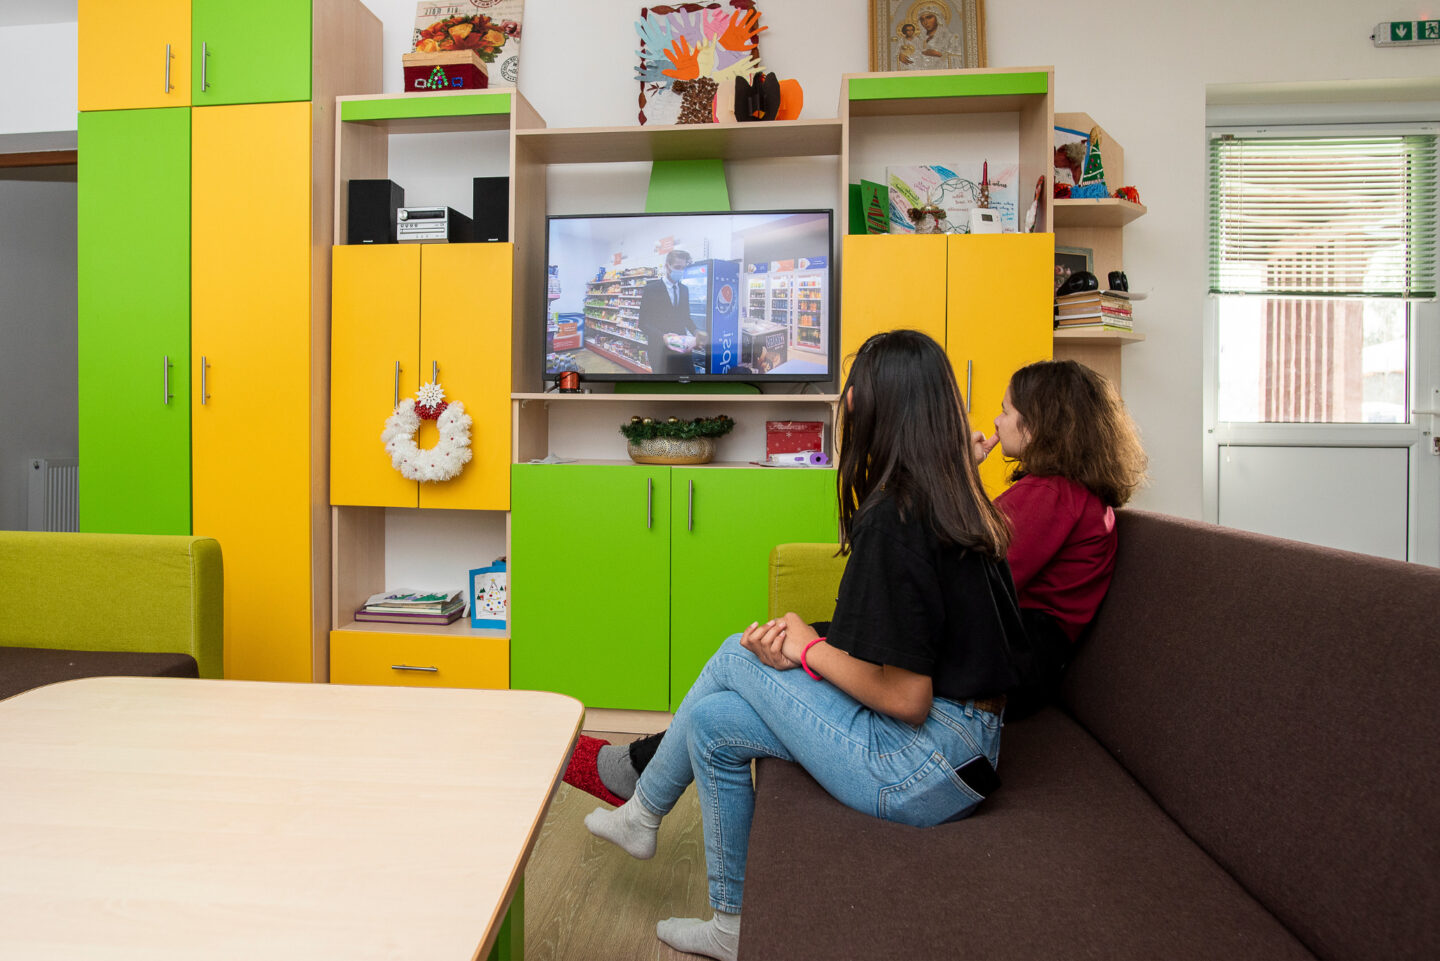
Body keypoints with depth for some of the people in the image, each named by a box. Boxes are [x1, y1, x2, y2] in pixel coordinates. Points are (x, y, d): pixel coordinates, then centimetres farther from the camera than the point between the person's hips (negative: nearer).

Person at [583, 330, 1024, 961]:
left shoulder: (891, 517, -22)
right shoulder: (961, 502, 6)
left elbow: (905, 697, -23)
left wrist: (810, 648, -6)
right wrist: (804, 645, -1)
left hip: (921, 772, -8)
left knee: (736, 657, 1)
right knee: (713, 718, 10)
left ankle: (643, 812, 25)